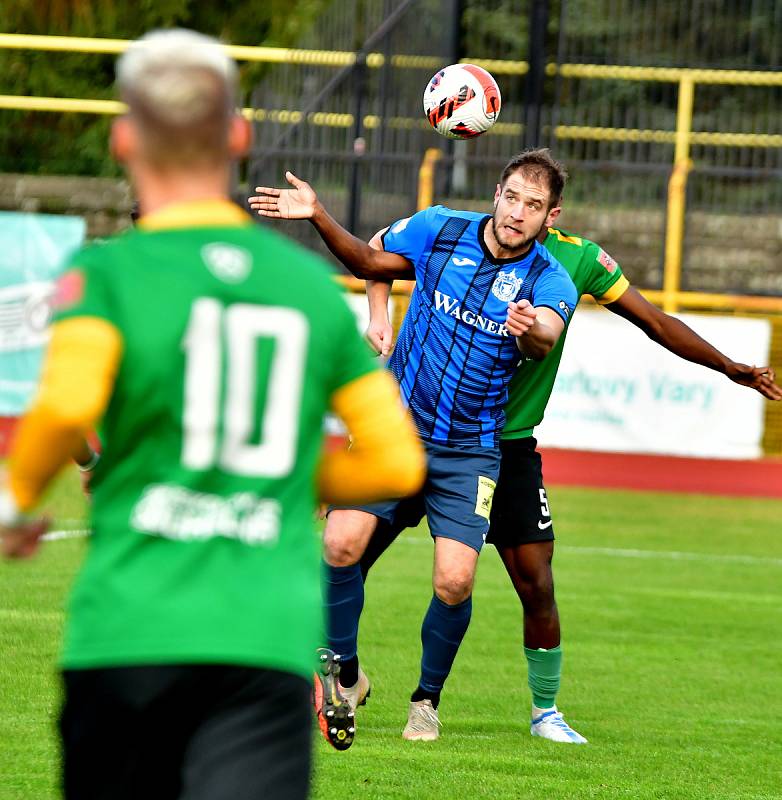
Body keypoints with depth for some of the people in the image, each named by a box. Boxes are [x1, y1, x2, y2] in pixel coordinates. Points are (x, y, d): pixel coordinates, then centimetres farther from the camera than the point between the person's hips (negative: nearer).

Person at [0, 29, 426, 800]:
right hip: (273, 638, 1)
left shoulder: (108, 271, 0)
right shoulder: (313, 281, 12)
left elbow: (67, 404, -18)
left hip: (130, 632, -1)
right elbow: (397, 462, 12)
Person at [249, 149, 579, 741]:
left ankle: (427, 699, 14)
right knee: (342, 542, -17)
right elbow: (370, 261, 13)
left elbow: (545, 337, -32)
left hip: (468, 452, -1)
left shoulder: (550, 282, -10)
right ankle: (346, 675, 5)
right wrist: (319, 216, -3)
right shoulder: (439, 230, -4)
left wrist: (530, 329, -56)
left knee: (455, 582, -14)